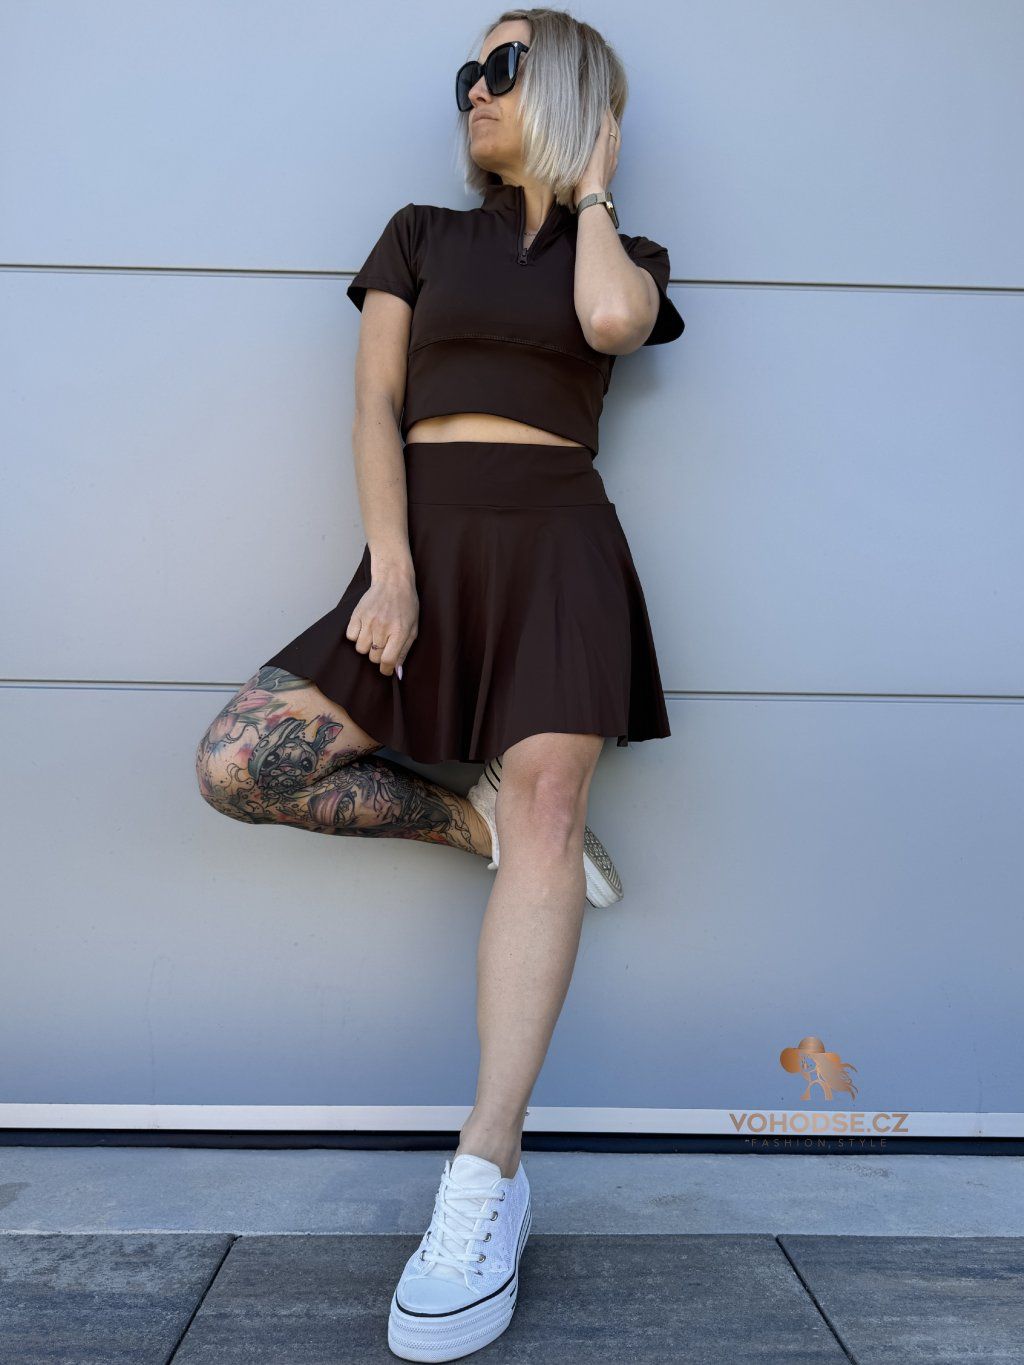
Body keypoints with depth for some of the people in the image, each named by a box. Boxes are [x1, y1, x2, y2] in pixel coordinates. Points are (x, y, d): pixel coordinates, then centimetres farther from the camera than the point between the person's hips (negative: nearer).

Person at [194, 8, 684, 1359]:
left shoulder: (621, 250, 16)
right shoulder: (421, 233, 19)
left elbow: (614, 320, -11)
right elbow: (375, 404, 5)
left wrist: (590, 192, 9)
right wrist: (391, 570, -10)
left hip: (558, 543, -2)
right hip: (431, 542, 2)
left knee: (543, 815, -17)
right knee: (238, 762, -14)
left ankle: (486, 1174, -13)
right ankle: (479, 820, 0)